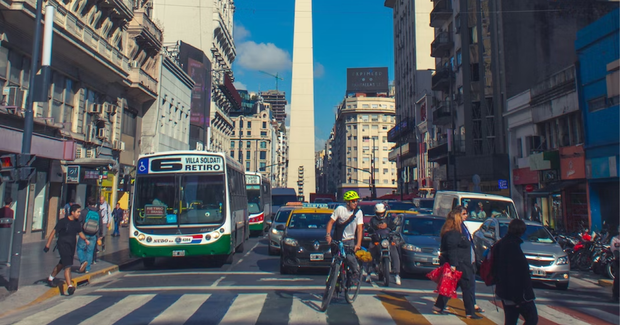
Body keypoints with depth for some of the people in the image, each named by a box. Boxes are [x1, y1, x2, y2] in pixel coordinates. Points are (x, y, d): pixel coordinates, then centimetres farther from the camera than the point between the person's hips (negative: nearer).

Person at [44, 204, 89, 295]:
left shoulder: (76, 223, 5)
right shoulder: (63, 221, -13)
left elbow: (80, 233, 16)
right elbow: (54, 232, -10)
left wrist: (85, 239, -2)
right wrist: (48, 245, -12)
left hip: (72, 246, 7)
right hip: (63, 244, -7)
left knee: (61, 264, 23)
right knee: (68, 266, -15)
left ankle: (51, 278, 47)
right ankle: (70, 286, -18)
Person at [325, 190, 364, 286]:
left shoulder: (358, 212, -5)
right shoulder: (340, 209, -8)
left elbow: (359, 228, -9)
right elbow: (331, 222, -4)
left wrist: (358, 244, -19)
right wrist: (328, 235, -18)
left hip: (351, 240, -1)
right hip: (339, 240, 1)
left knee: (350, 257, -23)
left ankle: (356, 274, -1)